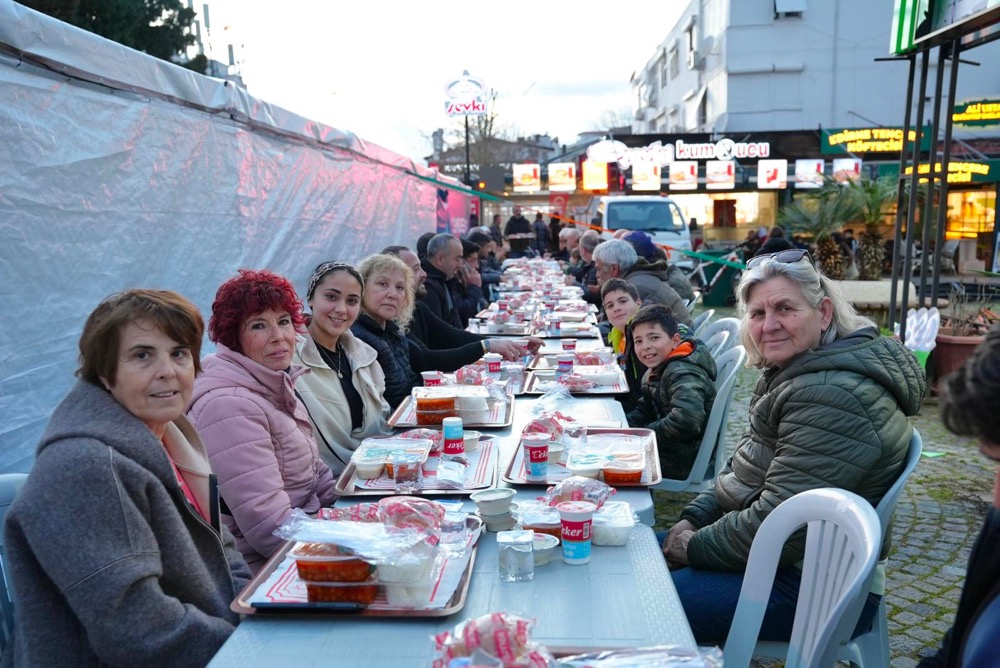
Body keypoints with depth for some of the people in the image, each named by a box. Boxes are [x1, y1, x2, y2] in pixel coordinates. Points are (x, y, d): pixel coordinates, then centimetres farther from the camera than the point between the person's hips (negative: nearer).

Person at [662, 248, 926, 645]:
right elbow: (743, 470, 14)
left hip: (815, 587, -10)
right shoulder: (790, 374, 7)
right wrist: (692, 520, 1)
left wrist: (695, 547, -15)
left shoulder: (832, 398, -26)